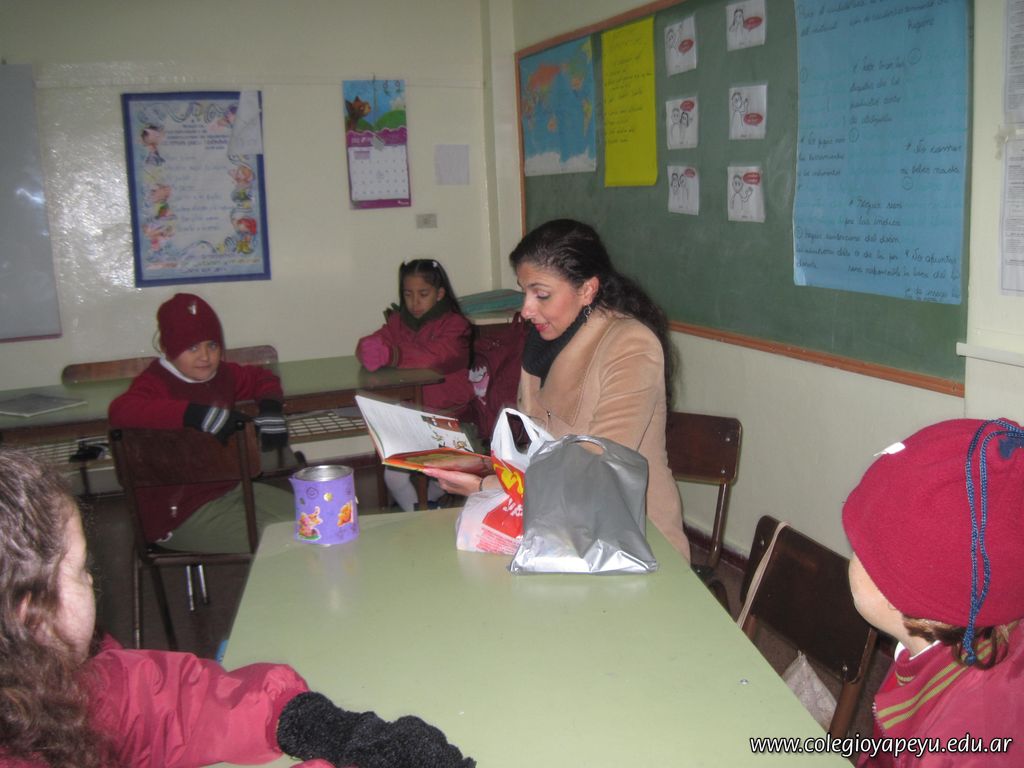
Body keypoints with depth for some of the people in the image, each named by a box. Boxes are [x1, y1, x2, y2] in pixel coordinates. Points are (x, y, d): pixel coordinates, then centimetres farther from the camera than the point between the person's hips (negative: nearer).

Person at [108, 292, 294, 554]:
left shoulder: (221, 374, 8)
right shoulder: (156, 382, -17)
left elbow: (261, 378, 27)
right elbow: (120, 411, -39)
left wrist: (269, 407, 4)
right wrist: (196, 414, -44)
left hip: (229, 488, 9)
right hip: (179, 513, -9)